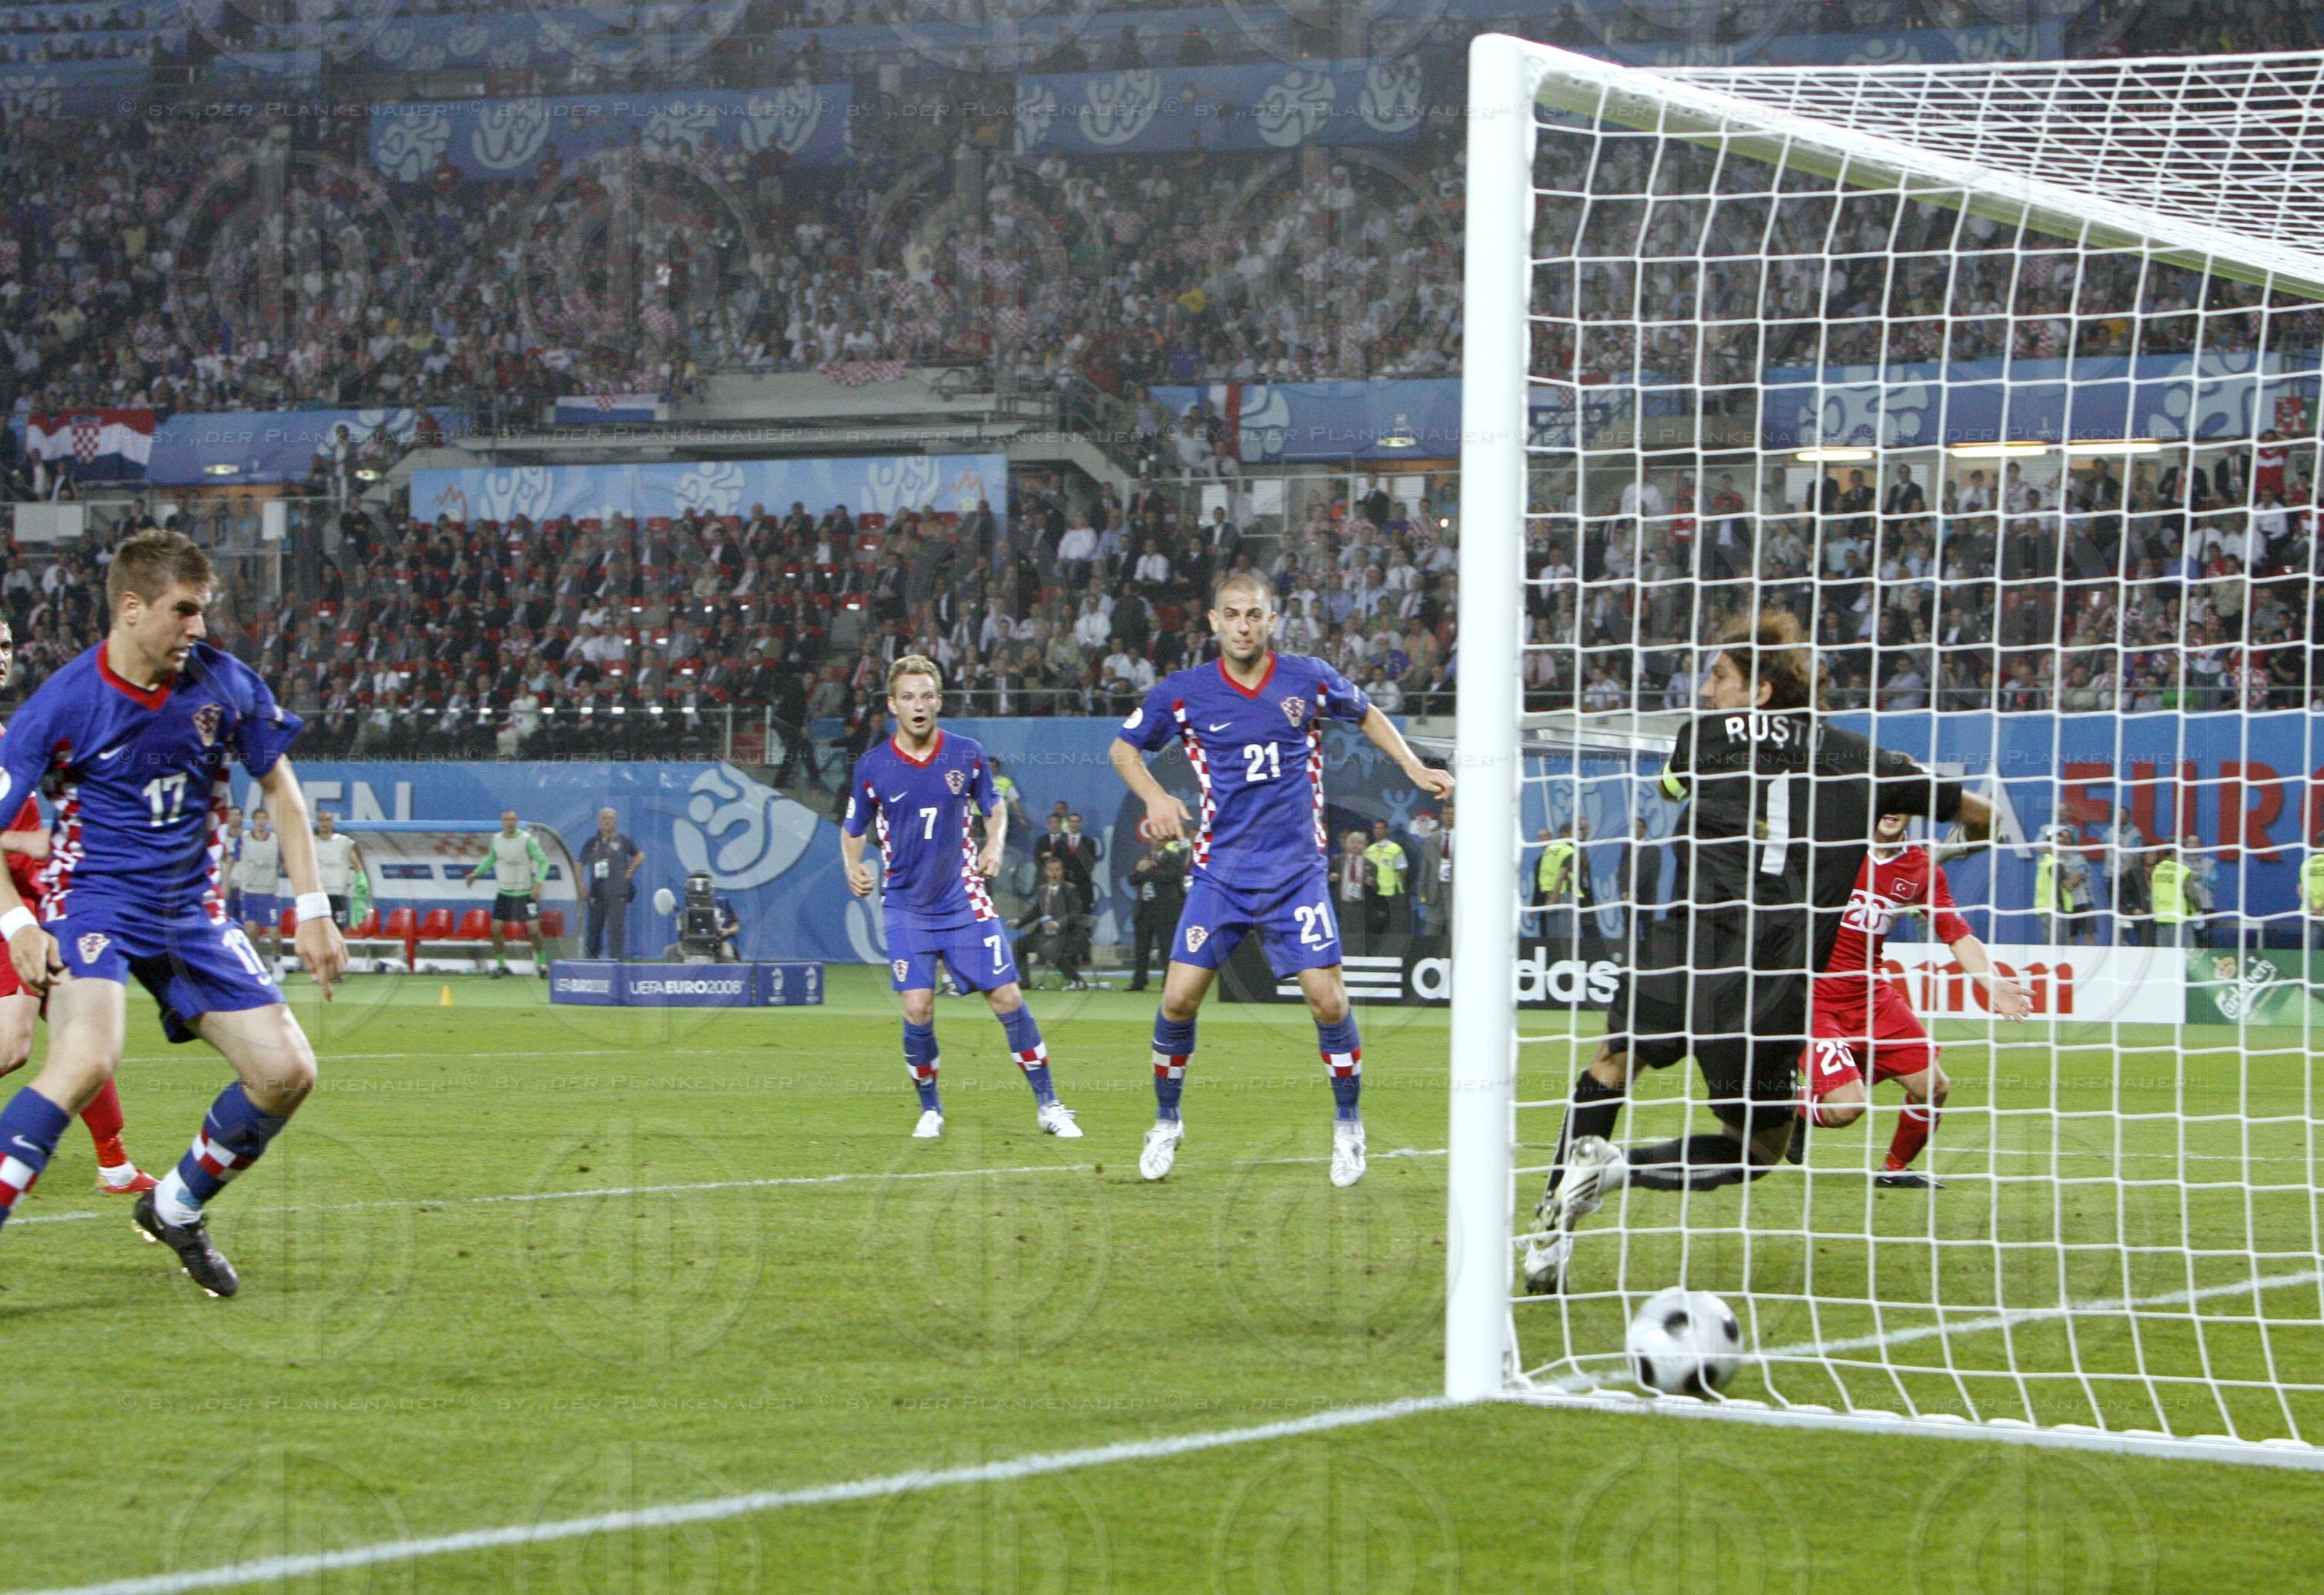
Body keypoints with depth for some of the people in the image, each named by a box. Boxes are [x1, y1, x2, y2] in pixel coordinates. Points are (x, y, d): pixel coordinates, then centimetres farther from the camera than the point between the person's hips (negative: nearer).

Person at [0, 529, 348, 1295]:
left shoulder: (225, 684, -5)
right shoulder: (63, 703, -16)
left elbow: (279, 785, 10)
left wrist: (312, 911, 5)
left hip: (190, 913, 5)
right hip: (92, 900, -5)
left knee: (286, 1071, -2)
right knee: (89, 1058, -33)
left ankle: (177, 1209, 21)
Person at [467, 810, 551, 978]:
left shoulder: (527, 840, -13)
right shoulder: (496, 839, 0)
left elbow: (543, 861, -12)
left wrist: (538, 883, -24)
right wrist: (477, 873, 12)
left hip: (525, 893, -4)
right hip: (504, 892, 4)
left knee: (533, 929, -10)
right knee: (496, 929, -2)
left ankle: (541, 963, 11)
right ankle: (500, 964, 16)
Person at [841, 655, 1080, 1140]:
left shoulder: (967, 754, -2)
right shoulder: (871, 767, -4)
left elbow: (995, 808, 13)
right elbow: (852, 830, 8)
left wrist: (995, 845, -7)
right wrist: (854, 867, -12)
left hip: (965, 902, 1)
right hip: (906, 907, -1)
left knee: (1007, 999, -3)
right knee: (918, 1012, -10)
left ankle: (1047, 1105, 9)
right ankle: (930, 1109, 12)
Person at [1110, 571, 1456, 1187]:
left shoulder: (1309, 679, -2)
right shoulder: (1183, 692, -4)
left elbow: (1367, 715, 18)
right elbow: (1124, 747, 10)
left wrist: (1413, 766, 7)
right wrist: (1154, 795, -8)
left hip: (1296, 871, 0)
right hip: (1220, 873, 0)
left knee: (1326, 998, -8)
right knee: (1180, 998, -7)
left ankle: (1349, 1124, 13)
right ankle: (1167, 1123, 15)